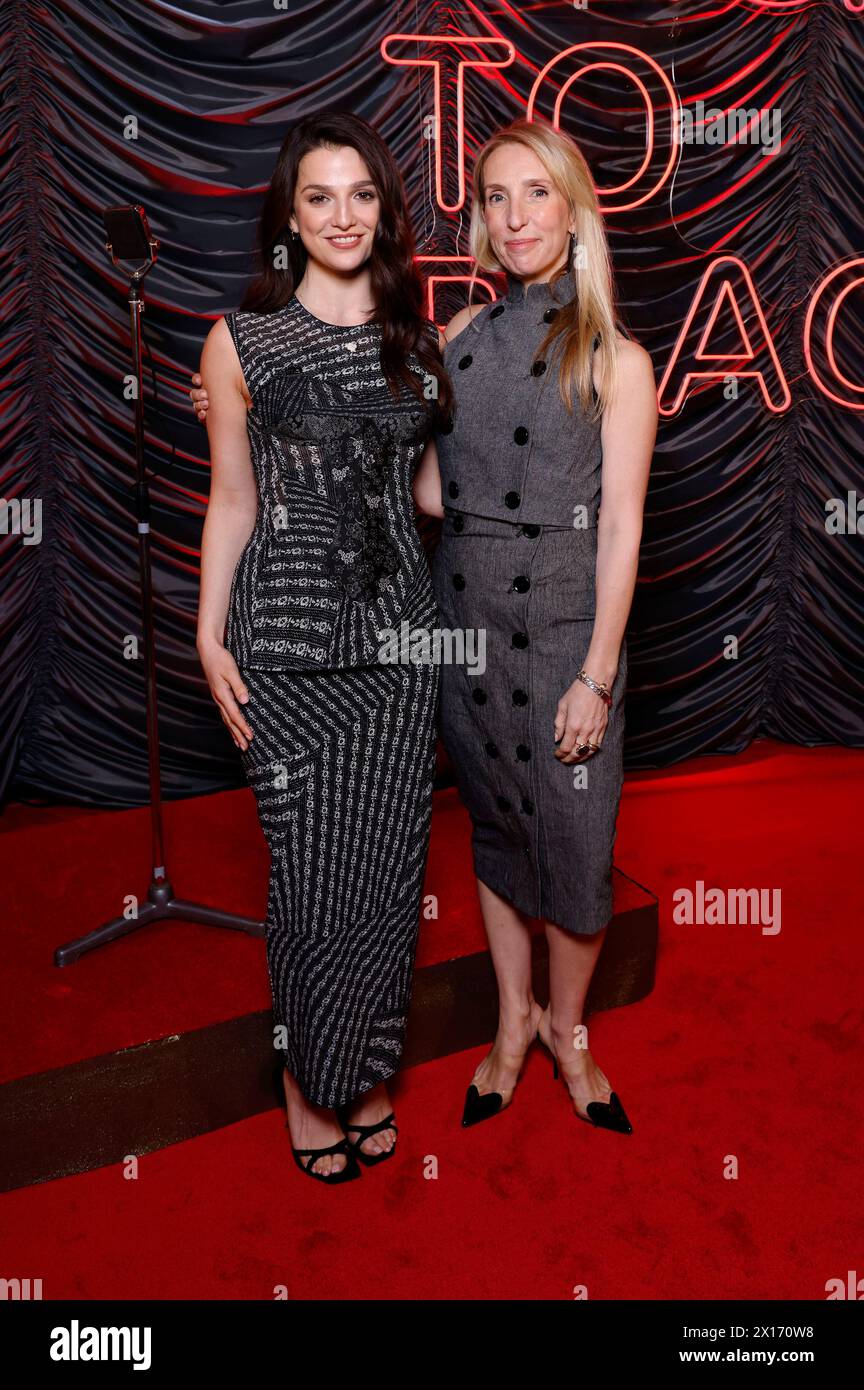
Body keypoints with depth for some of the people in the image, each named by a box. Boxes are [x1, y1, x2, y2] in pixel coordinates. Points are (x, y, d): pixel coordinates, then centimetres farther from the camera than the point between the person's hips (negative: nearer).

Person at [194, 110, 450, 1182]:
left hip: (398, 630, 3)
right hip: (289, 636, -2)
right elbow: (233, 501, 3)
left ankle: (366, 1070, 30)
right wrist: (210, 639, -3)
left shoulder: (419, 337, 10)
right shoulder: (241, 343, 1)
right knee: (311, 869, 3)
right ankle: (311, 1080, 27)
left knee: (387, 862, 7)